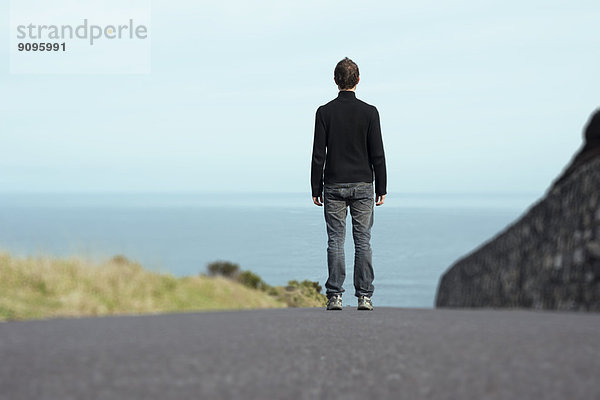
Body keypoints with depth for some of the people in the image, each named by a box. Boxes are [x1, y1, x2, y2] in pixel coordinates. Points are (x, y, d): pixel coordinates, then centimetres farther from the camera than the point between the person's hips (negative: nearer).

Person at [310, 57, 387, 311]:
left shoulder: (325, 112, -2)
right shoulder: (369, 112, -2)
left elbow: (318, 154, -3)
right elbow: (378, 154, -3)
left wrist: (316, 189, 3)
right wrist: (381, 189, 4)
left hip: (334, 186, 0)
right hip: (362, 186, 0)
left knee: (335, 241, 2)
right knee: (363, 241, 3)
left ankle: (335, 296, -1)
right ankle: (364, 297, 1)